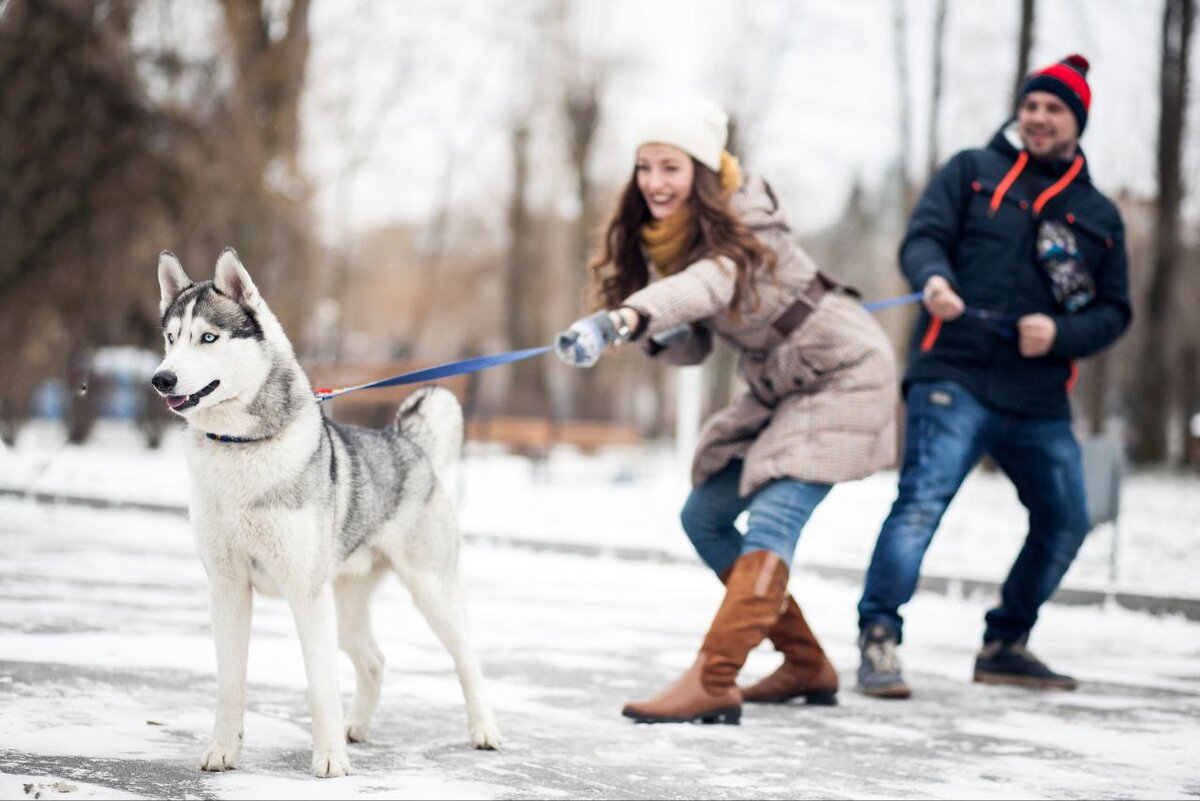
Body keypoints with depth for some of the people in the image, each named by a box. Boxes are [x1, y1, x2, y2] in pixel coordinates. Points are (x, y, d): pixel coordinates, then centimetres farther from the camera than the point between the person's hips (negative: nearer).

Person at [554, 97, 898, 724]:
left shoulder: (744, 230, -26)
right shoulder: (660, 241, -2)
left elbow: (705, 286, -48)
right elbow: (692, 347, 1)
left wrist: (618, 321, -65)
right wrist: (662, 338, -24)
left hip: (842, 373, -9)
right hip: (777, 386, 9)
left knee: (771, 519, -23)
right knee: (704, 517, 8)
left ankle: (713, 683, -29)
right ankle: (807, 666, 16)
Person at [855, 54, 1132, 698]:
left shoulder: (1099, 217, 16)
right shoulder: (973, 172, 9)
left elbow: (1113, 311, 13)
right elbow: (923, 237, -2)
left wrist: (1060, 334, -8)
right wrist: (934, 278, -26)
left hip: (1040, 403, 5)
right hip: (954, 379, -5)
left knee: (1065, 524, 10)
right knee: (921, 503, -20)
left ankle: (1004, 645, 27)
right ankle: (877, 639, -14)